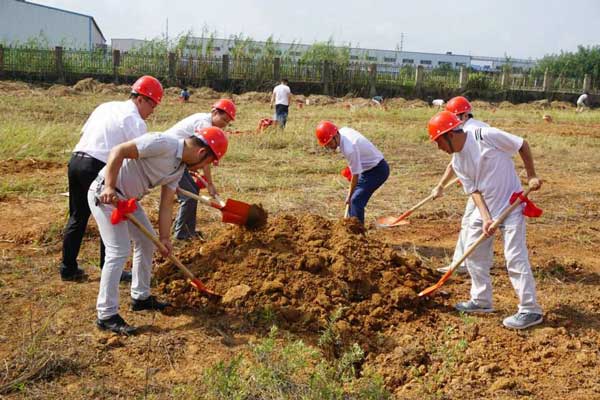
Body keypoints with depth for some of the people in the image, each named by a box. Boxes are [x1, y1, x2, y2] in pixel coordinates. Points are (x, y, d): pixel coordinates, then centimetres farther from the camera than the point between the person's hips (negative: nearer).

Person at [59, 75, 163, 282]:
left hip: (76, 160, 8)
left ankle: (68, 268, 26)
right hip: (98, 168, -8)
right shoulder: (135, 120, -6)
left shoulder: (106, 106, 19)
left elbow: (83, 134, 21)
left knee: (77, 217, 18)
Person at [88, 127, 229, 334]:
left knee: (146, 241, 18)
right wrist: (109, 187, -30)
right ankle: (106, 315, -4)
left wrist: (164, 238, -1)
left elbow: (166, 205, 6)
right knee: (119, 251, -12)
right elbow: (118, 151, -27)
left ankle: (140, 296, 33)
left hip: (127, 197, 10)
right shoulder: (163, 144, -23)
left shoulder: (179, 168, 6)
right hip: (105, 193, -10)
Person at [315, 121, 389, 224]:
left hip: (378, 170, -10)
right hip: (369, 168, 10)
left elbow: (355, 174, -23)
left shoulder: (349, 148, -33)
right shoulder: (343, 130, -7)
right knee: (353, 198, 12)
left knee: (356, 200, -17)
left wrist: (349, 195, -11)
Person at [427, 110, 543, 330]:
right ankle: (481, 301, 27)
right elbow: (475, 190, -3)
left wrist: (531, 176, -9)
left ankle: (530, 310, -3)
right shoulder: (457, 163, 1)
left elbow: (522, 145, -9)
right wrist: (486, 219, -16)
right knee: (474, 253, 13)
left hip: (511, 205, -8)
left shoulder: (486, 136, -19)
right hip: (484, 210, 8)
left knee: (515, 257, -11)